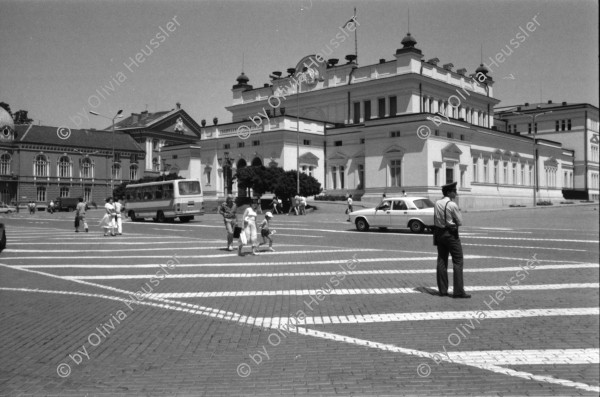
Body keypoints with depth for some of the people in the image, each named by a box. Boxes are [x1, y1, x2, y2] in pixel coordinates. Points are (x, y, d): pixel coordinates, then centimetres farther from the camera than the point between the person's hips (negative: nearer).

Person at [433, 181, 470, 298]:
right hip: (451, 234, -7)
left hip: (439, 233, 7)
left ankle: (442, 290, 13)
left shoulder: (437, 203, 3)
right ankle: (458, 291, -2)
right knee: (458, 262, 0)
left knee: (441, 261, 10)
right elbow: (460, 222, -10)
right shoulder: (452, 205, -16)